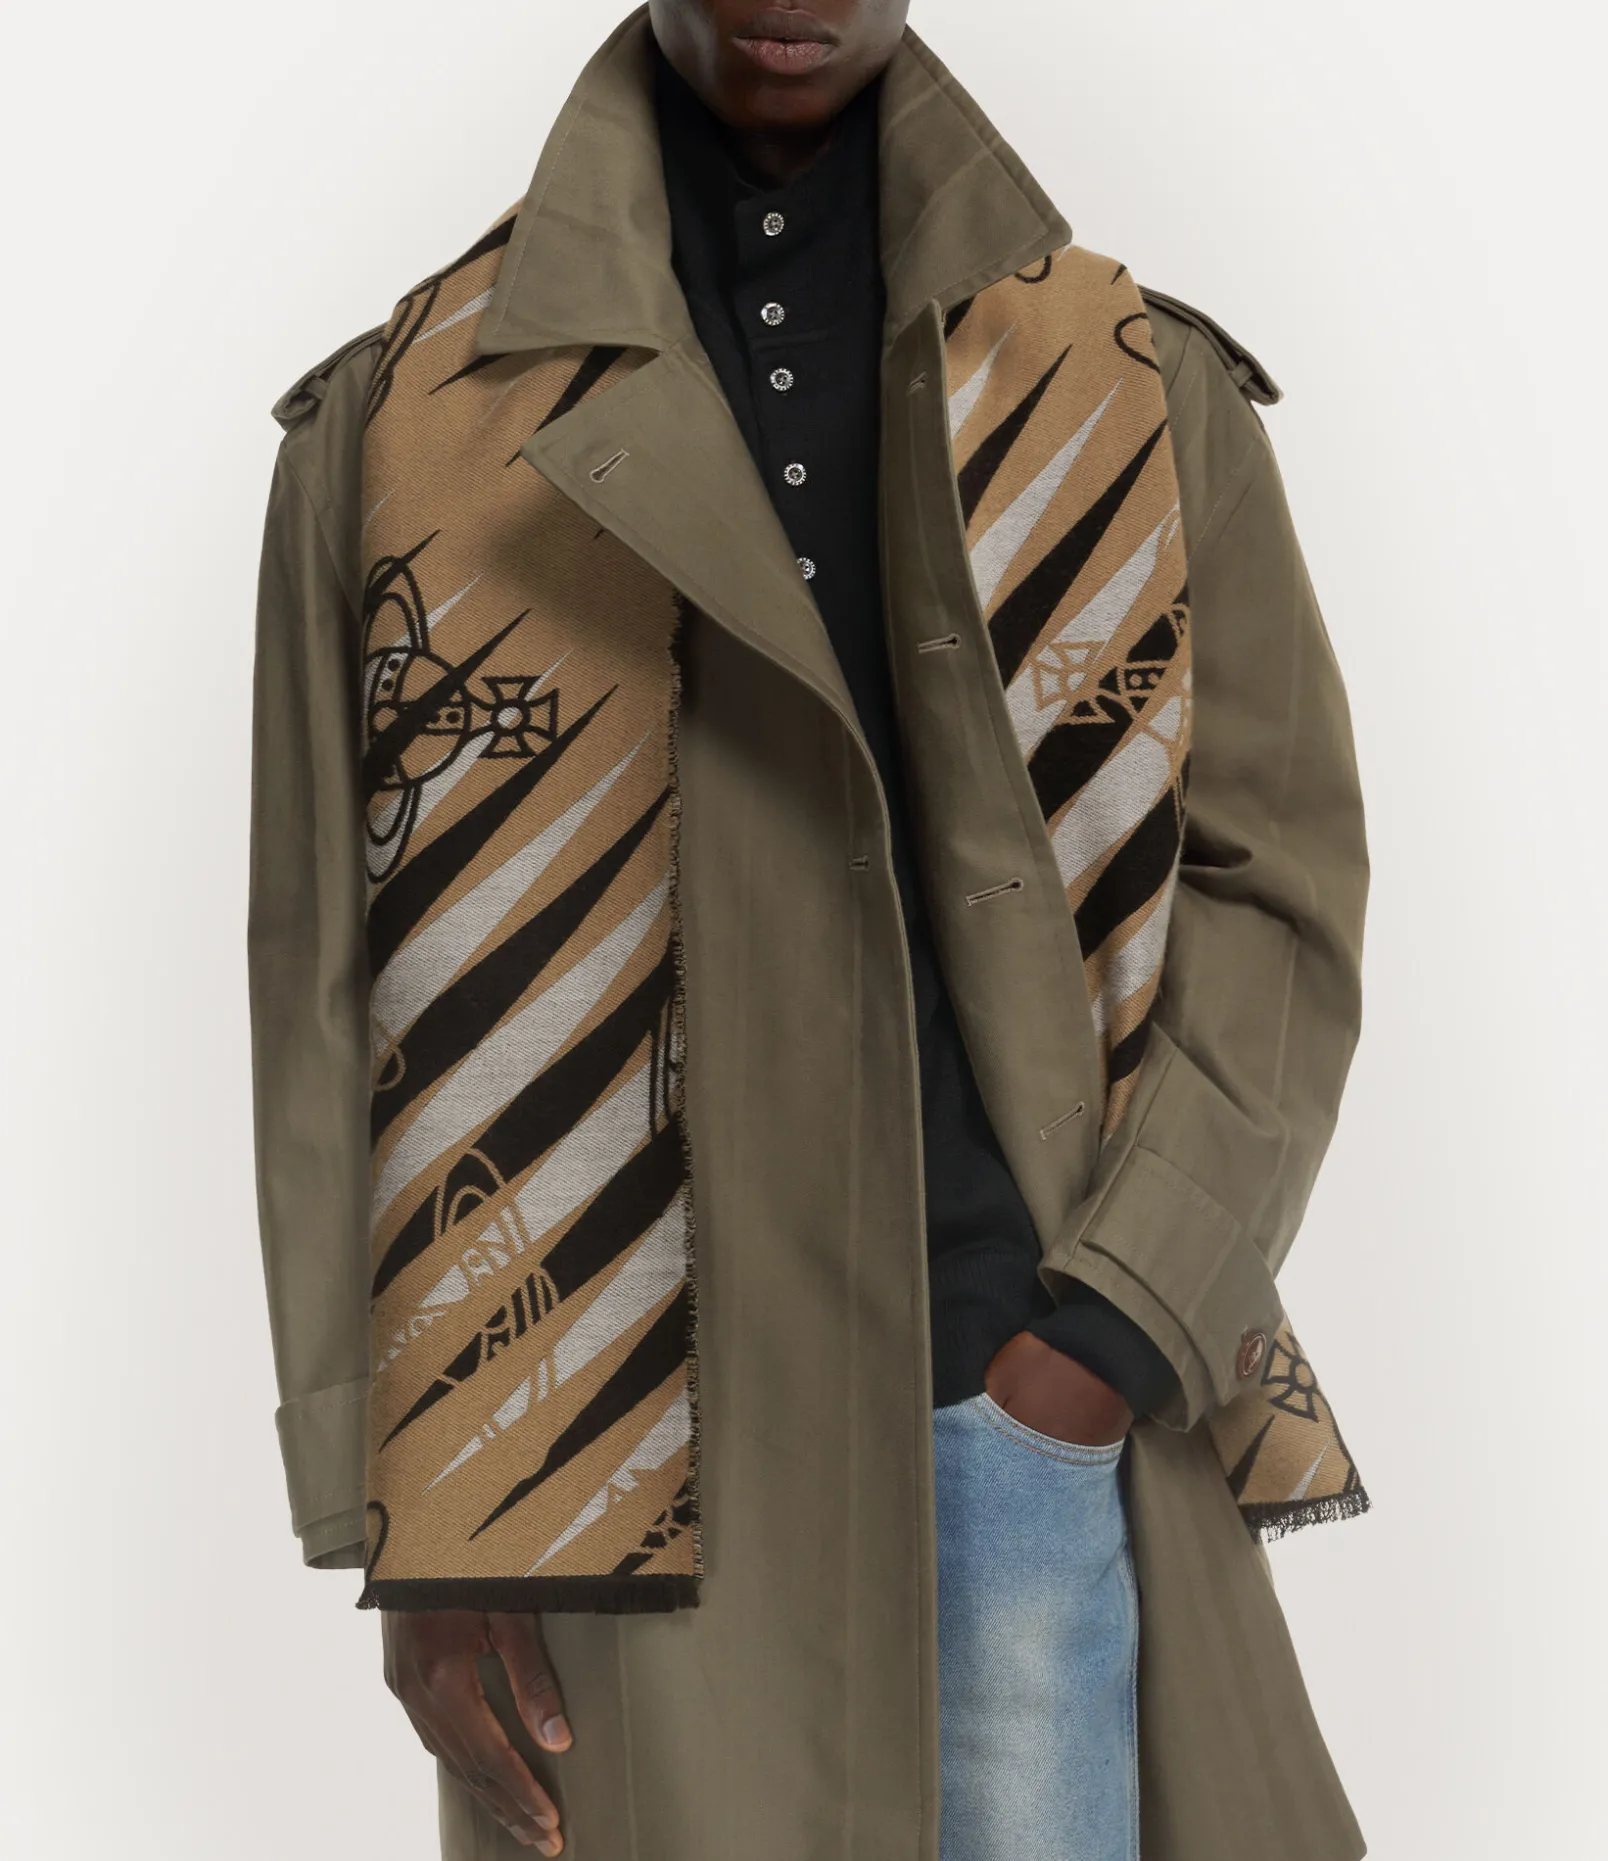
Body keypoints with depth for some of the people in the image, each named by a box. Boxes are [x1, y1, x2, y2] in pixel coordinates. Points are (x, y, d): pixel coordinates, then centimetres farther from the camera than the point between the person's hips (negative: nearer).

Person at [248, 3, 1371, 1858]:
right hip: (625, 1463, 0)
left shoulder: (1149, 396, 7)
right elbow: (331, 986, 2)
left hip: (1031, 1416, 1)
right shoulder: (401, 420, 4)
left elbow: (1284, 888, 5)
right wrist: (411, 1524, -2)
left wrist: (1110, 1330, -6)